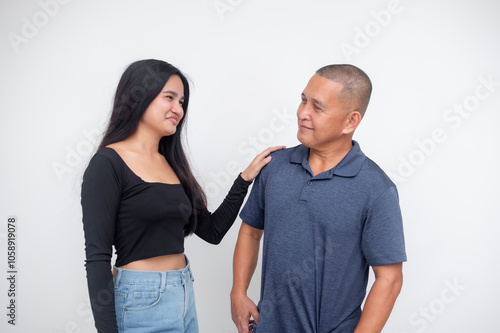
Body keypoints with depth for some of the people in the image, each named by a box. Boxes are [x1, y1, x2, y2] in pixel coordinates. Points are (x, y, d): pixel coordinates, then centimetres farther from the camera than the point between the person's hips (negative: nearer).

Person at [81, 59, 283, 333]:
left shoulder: (171, 163, 10)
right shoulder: (108, 164, -12)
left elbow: (212, 231, 11)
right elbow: (97, 257, -15)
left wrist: (246, 177, 5)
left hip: (185, 296, 7)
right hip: (142, 300, -7)